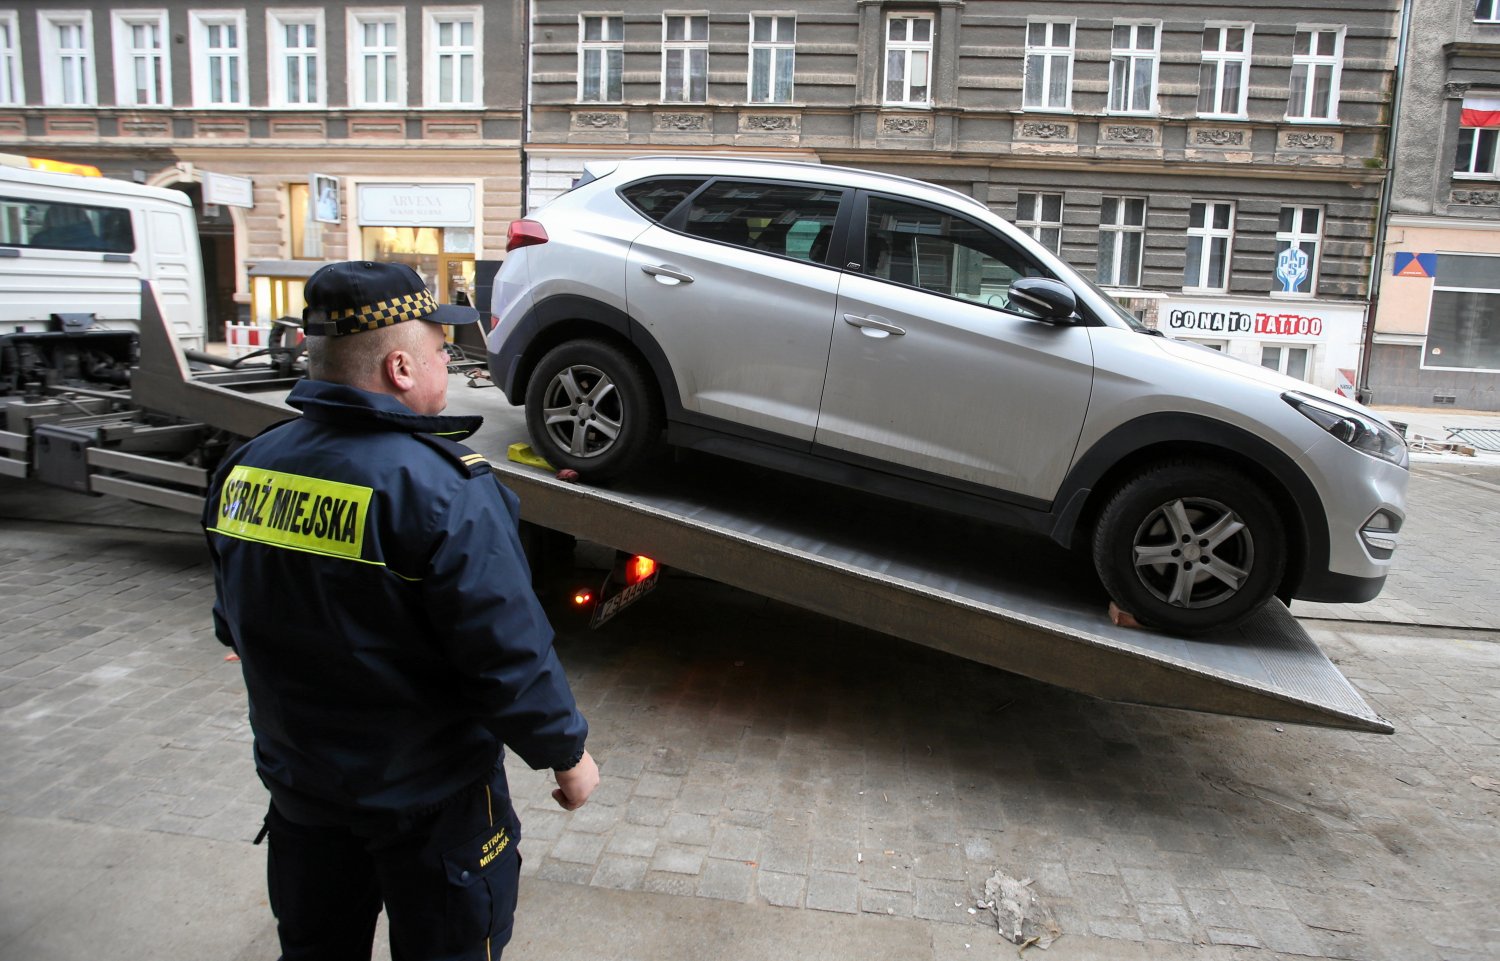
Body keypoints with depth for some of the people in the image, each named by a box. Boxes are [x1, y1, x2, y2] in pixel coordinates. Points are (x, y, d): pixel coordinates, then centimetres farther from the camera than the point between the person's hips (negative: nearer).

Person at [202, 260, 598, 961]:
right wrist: (567, 753, -10)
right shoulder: (442, 489, -28)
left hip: (295, 780, 6)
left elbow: (235, 627, 6)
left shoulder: (244, 468, -6)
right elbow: (510, 657, -26)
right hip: (426, 797, -6)